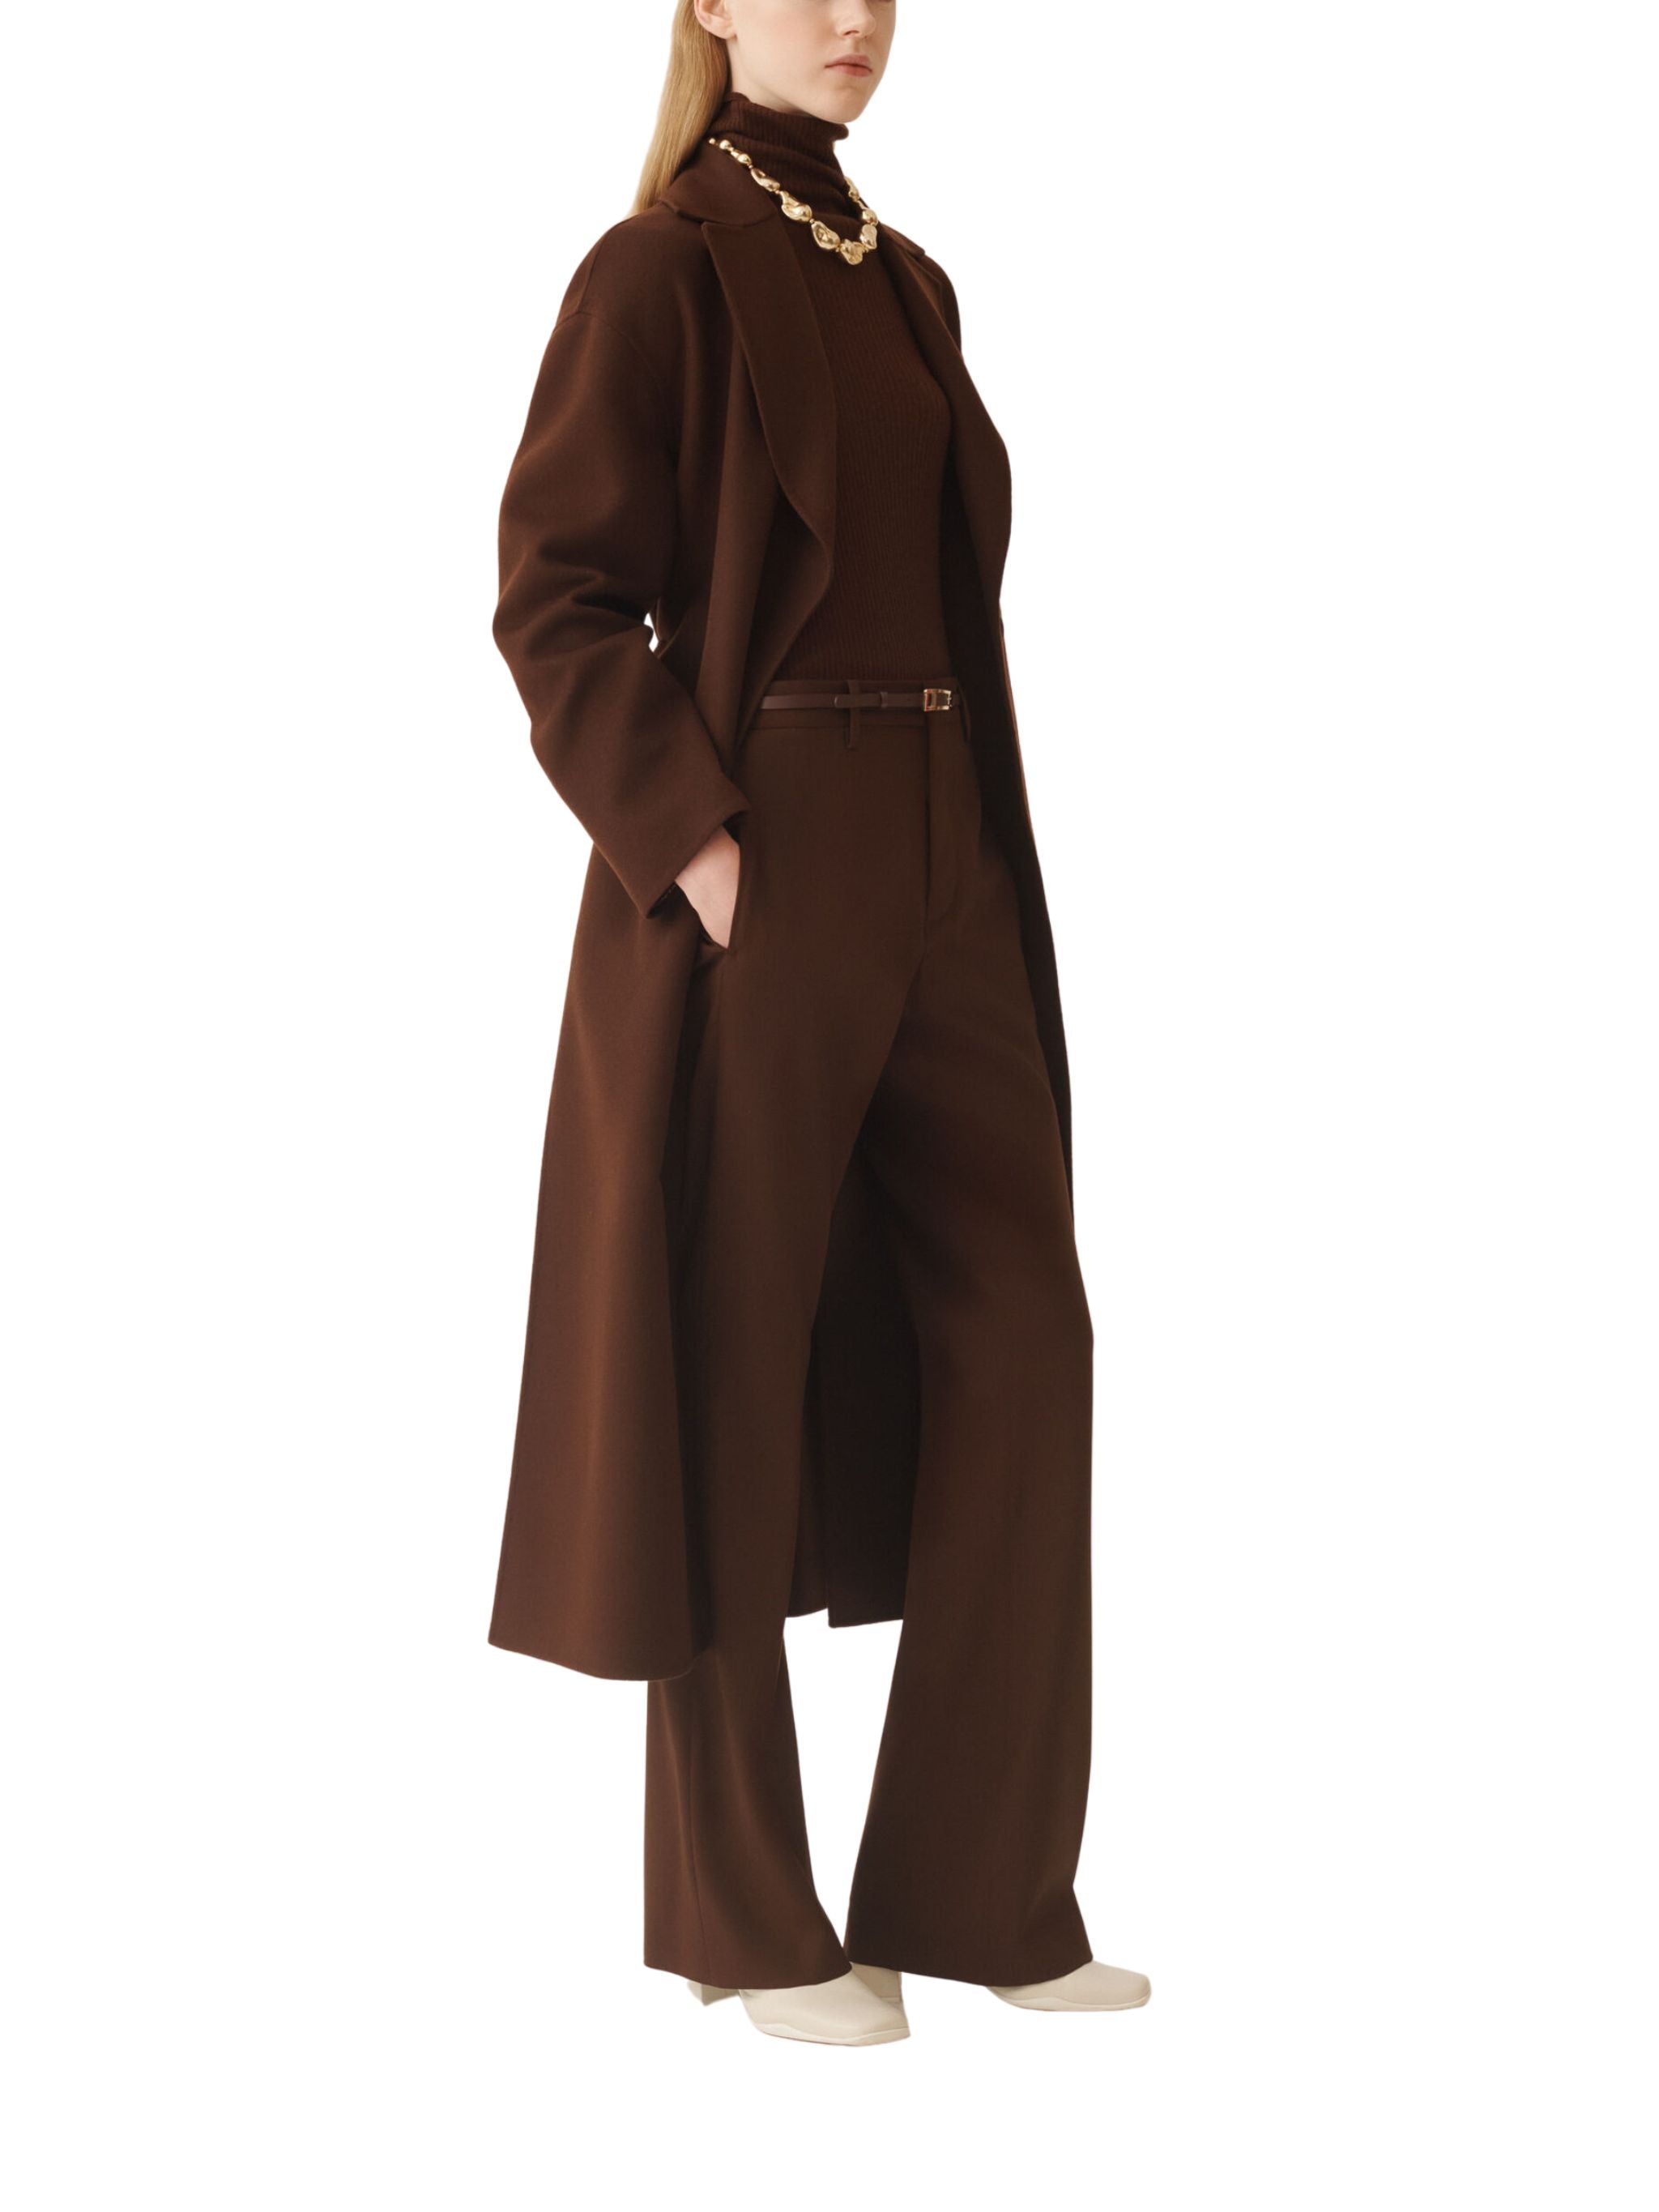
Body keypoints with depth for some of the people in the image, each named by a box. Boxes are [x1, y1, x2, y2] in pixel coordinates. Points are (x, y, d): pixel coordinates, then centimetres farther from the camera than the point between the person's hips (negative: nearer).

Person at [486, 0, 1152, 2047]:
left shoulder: (909, 286, 16)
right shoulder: (663, 270, -6)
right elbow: (553, 593, -12)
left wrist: (986, 857, 13)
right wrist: (685, 842, -20)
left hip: (938, 862, 8)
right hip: (753, 869, -8)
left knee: (1018, 1332, 4)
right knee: (739, 1369, 1)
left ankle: (979, 1889, 13)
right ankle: (743, 1914, 14)